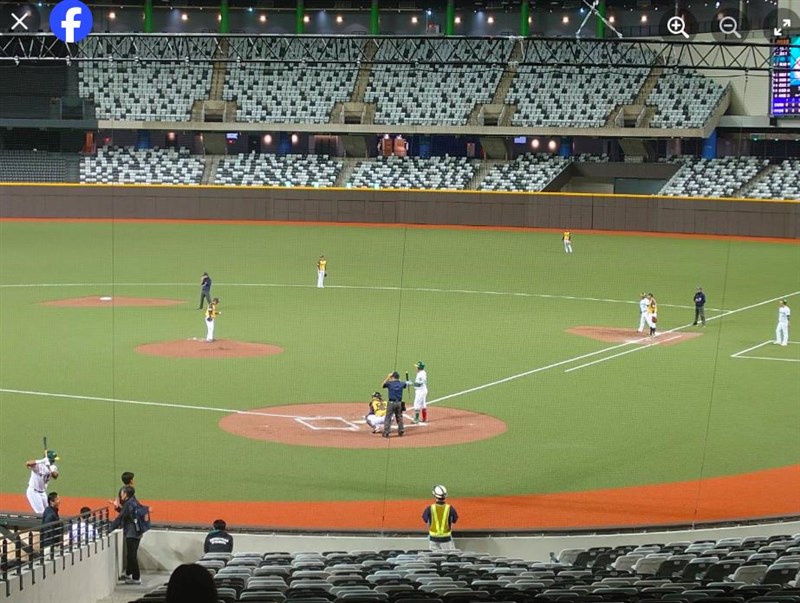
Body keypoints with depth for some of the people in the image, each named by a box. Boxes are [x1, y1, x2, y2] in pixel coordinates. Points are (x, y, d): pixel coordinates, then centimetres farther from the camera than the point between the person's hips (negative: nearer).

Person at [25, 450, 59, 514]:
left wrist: (49, 467, -33)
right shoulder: (39, 465, -21)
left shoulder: (52, 467, -1)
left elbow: (55, 476, -21)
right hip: (33, 491, -7)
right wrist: (42, 461, -46)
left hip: (43, 492, 7)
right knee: (41, 513, -11)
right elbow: (27, 464, -40)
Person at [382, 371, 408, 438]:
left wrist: (388, 377, 14)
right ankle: (401, 431, 21)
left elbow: (383, 384, 11)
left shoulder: (389, 383, -9)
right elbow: (406, 384, 27)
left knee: (388, 418, 0)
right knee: (399, 417, 17)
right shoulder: (401, 384, 2)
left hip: (391, 403, -4)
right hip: (399, 403, 4)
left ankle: (386, 432, -5)